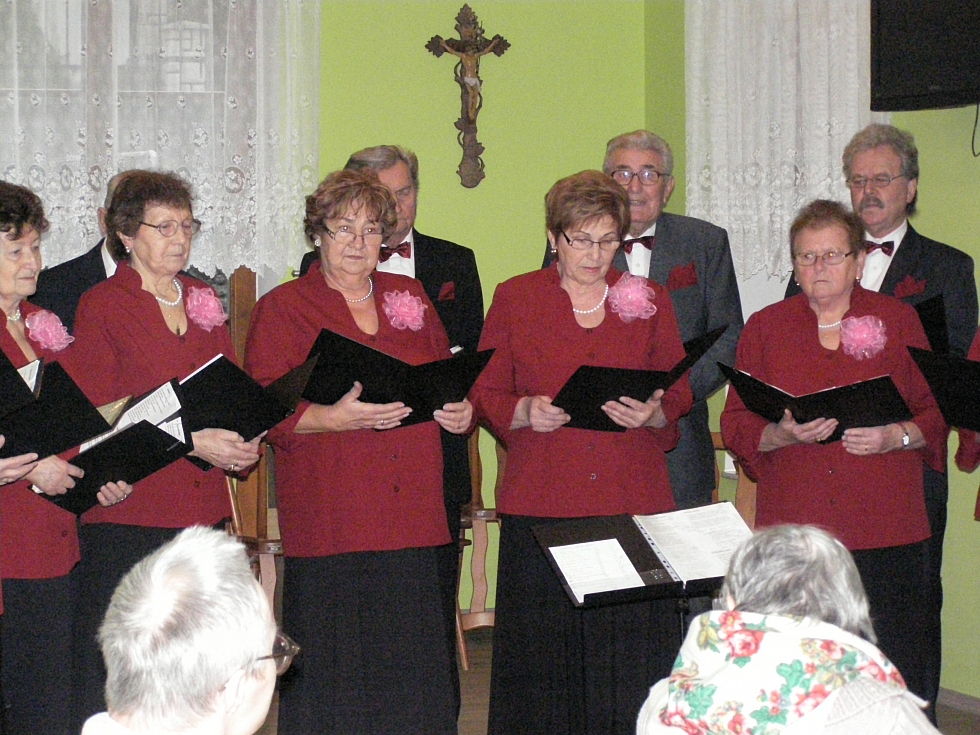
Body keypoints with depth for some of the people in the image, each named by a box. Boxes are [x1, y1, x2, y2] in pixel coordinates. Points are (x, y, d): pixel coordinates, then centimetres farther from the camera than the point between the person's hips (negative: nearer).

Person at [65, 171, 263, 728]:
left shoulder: (204, 303, 16)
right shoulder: (100, 307, -1)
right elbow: (98, 420, -8)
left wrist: (243, 441, -1)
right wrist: (192, 441, -16)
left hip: (202, 509, 5)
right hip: (128, 512, -5)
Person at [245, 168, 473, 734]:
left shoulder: (411, 299, 17)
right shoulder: (282, 308, 4)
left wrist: (461, 412, 0)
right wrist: (334, 417, -20)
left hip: (412, 517, 4)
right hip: (330, 521, -4)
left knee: (414, 668, 2)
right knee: (335, 674, -4)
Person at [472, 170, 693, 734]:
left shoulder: (650, 302, 12)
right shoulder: (515, 298, 9)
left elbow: (679, 396, 12)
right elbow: (486, 395, 8)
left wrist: (652, 413, -10)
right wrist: (527, 411, -12)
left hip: (634, 500, 1)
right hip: (542, 505, -1)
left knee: (632, 657, -3)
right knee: (544, 655, -3)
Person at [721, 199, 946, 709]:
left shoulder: (898, 321, 10)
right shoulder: (764, 328, 11)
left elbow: (937, 412, 11)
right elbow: (736, 425, 8)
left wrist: (895, 436, -9)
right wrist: (783, 434, -12)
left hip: (884, 528, 0)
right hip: (792, 527, 1)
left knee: (893, 666, -4)